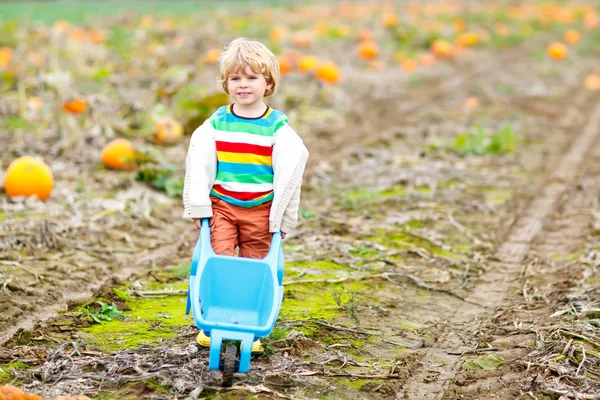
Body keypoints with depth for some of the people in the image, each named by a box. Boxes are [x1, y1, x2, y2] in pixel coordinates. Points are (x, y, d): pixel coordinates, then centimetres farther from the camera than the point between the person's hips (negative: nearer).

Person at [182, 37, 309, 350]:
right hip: (221, 206, 1)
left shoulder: (278, 127, -5)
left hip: (261, 211, -1)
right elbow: (198, 166, 1)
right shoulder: (216, 124, -1)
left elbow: (288, 174, -4)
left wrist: (282, 217, -4)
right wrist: (198, 207, -3)